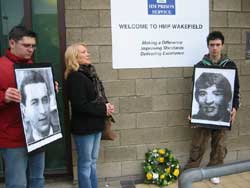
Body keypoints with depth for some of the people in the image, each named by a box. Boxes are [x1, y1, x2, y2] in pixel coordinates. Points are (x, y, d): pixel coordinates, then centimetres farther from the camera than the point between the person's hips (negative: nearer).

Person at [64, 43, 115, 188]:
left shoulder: (90, 73, 11)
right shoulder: (75, 77, -15)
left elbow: (99, 96, 17)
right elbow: (80, 105, -22)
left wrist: (106, 106, -4)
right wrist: (103, 110, -15)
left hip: (95, 125, 8)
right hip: (84, 127, -8)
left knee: (93, 162, 18)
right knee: (85, 164, 5)